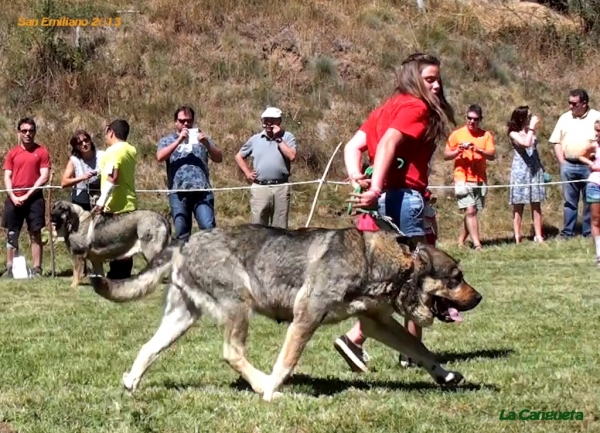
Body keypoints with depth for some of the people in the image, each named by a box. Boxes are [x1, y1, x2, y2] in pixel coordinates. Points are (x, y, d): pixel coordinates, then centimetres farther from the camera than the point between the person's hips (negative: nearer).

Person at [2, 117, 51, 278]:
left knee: (35, 235, -3)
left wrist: (27, 195, -10)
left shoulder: (42, 151, 1)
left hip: (34, 199, -3)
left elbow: (44, 176, -5)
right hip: (13, 199, 3)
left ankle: (37, 270, -3)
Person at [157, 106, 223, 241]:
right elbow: (160, 157, -5)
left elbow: (219, 158, 9)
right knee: (181, 232, 1)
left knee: (209, 227, -13)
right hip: (178, 192, 0)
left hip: (202, 191, 0)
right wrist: (179, 141, -12)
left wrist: (207, 144, -9)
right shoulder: (167, 140, 15)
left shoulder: (202, 138, 18)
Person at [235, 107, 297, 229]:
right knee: (257, 225, -1)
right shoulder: (255, 139, 12)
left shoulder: (287, 137, 5)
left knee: (280, 227, 4)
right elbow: (239, 156, 22)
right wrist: (247, 173, 9)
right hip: (259, 187, 1)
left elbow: (292, 156, -11)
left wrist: (278, 138, -9)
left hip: (281, 188, -1)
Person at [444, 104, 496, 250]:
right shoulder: (457, 134, 3)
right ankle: (477, 244, -18)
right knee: (470, 211, -13)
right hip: (463, 179, -3)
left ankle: (461, 241, 20)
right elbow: (446, 155, 4)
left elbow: (492, 156, -3)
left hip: (480, 180, 3)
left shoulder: (486, 135, 7)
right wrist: (458, 151, -15)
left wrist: (479, 150, -20)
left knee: (472, 212, 7)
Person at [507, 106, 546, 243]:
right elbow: (526, 144, -23)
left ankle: (538, 236, 2)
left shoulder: (531, 132, 12)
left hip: (535, 170, 5)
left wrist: (542, 168, 14)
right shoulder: (513, 134, -5)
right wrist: (532, 127, -15)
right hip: (521, 171, -5)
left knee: (536, 204, 2)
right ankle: (517, 237, 2)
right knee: (518, 205, -1)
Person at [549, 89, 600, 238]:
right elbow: (557, 141, 11)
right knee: (569, 201, 7)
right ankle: (567, 233, 10)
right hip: (568, 166, 3)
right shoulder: (564, 118, 10)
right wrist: (562, 162, 2)